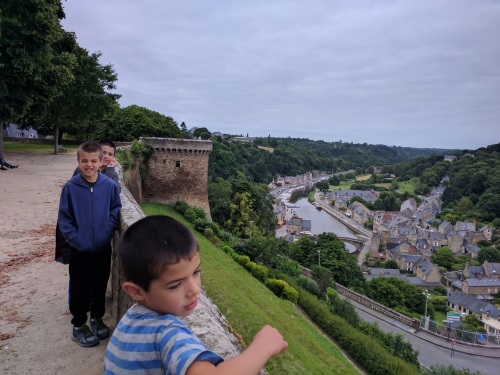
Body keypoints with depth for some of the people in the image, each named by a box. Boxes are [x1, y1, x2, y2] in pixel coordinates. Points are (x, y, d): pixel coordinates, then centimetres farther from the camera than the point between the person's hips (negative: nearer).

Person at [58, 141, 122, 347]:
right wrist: (76, 239, -11)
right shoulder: (70, 187, -10)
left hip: (103, 248, 1)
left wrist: (107, 232, -11)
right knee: (80, 289, 10)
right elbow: (64, 219, -5)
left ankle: (96, 318, 37)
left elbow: (115, 211, -1)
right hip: (79, 250, -1)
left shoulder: (110, 185, -8)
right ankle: (78, 326, 29)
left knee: (100, 286, 16)